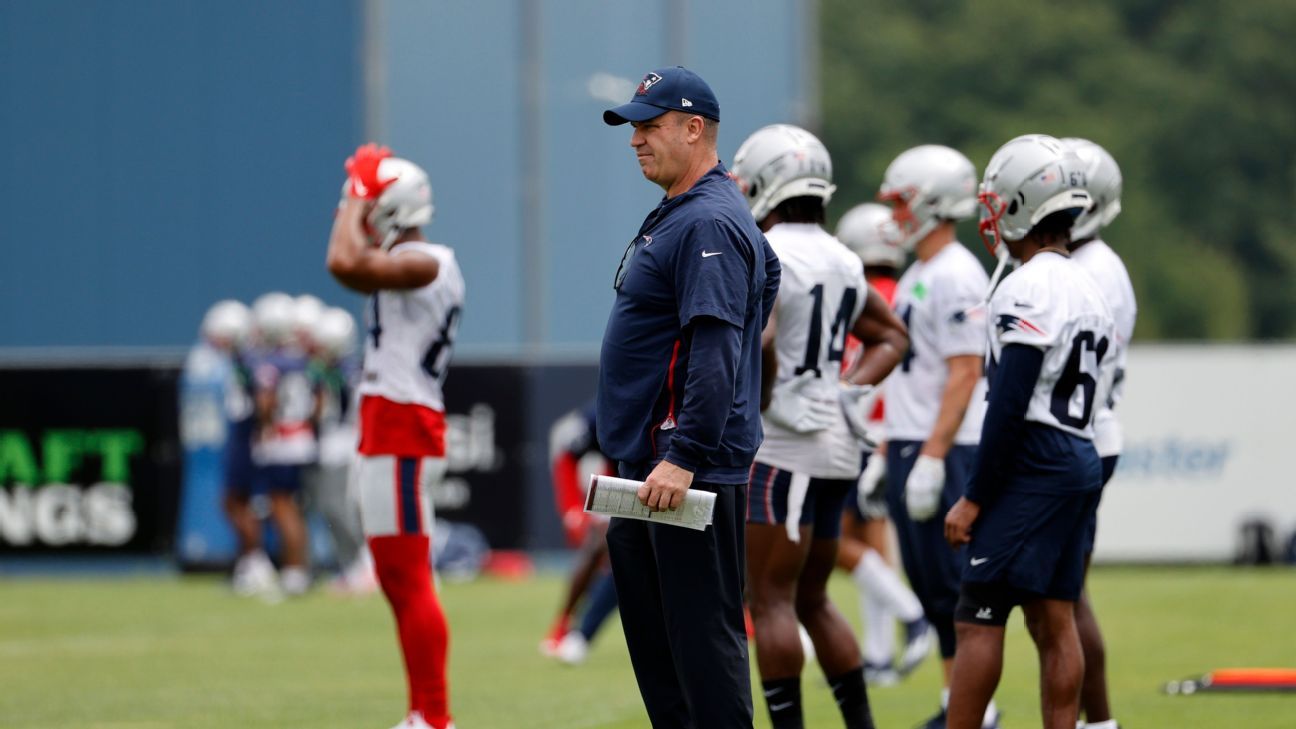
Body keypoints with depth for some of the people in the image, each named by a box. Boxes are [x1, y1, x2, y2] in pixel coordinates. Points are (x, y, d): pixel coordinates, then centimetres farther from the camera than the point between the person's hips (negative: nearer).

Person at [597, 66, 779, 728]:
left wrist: (684, 459, -28)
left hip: (692, 471, -11)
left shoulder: (710, 224, -15)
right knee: (652, 637, 14)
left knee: (701, 632, -10)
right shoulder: (674, 216, 18)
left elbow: (714, 355, -23)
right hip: (644, 463, 11)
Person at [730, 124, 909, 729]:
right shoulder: (843, 263, 13)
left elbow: (757, 341, -29)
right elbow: (891, 337, 25)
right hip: (838, 448, 8)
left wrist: (758, 403, -13)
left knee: (771, 601, -4)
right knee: (812, 599, 17)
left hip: (782, 447, -8)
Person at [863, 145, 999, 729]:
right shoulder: (917, 276, 17)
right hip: (910, 446, 10)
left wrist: (930, 459, -22)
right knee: (929, 585, 11)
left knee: (950, 583, -7)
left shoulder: (956, 276, -14)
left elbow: (964, 375, -18)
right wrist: (887, 459, 22)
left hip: (944, 450, -10)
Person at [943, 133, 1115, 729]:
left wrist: (974, 498, -15)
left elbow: (1010, 405, -18)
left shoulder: (1027, 290, -14)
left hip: (1032, 465, -9)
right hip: (1081, 458, 9)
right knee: (1053, 621, 9)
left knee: (978, 618, -8)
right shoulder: (1089, 293, 16)